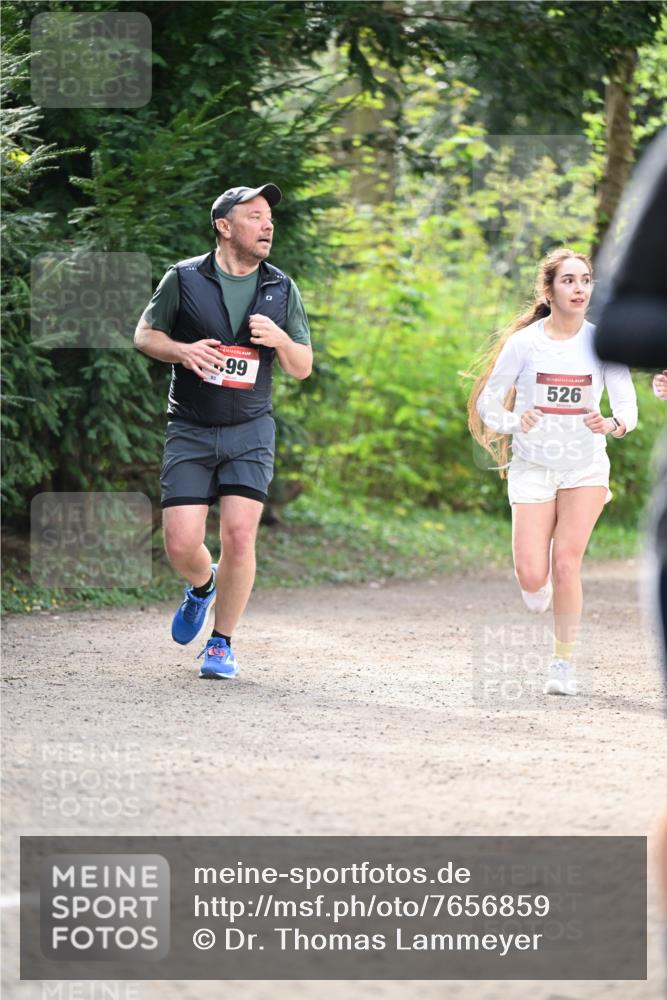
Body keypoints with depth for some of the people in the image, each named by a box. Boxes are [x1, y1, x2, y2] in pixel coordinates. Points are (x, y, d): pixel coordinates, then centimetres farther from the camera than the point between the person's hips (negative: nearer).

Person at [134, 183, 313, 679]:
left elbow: (303, 368, 10)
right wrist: (182, 350, -12)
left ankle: (222, 642, 3)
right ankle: (203, 586, 30)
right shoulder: (184, 278, -1)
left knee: (239, 535, -15)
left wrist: (280, 339, -12)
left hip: (250, 432, 1)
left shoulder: (281, 289, 6)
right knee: (181, 544, -8)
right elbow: (144, 334, 9)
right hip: (191, 431, -1)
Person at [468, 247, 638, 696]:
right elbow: (487, 403, -3)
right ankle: (539, 609, 30)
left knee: (565, 562, -12)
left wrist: (612, 424, -30)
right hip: (532, 468, 0)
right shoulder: (524, 342, -10)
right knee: (532, 576, -8)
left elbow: (628, 405, -8)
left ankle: (564, 660, 5)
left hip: (586, 468, 0)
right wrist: (515, 422, -23)